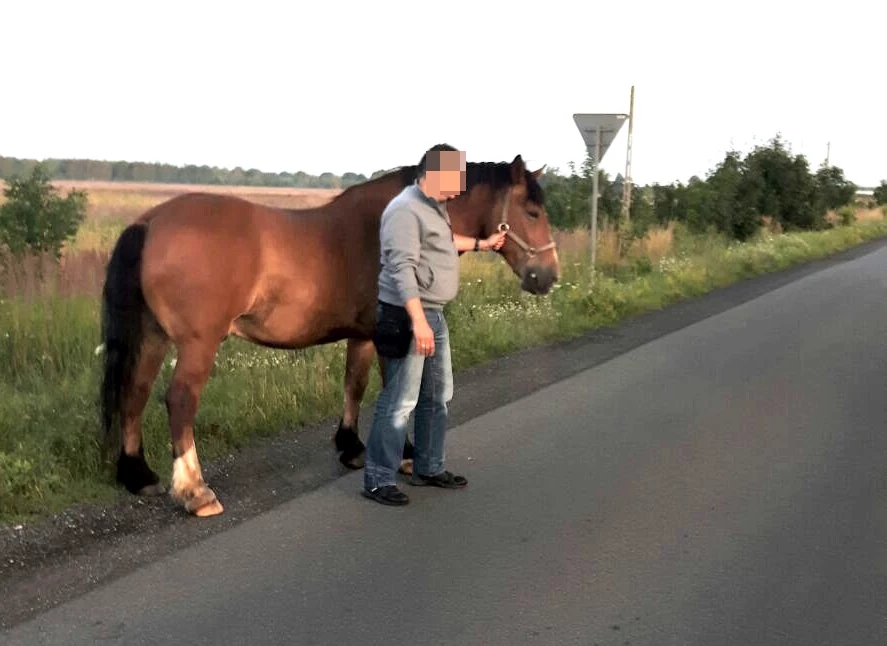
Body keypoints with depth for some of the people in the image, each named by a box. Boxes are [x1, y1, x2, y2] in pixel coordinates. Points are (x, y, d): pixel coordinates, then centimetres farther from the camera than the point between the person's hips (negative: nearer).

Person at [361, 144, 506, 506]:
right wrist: (418, 321, -33)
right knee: (400, 402, -6)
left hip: (434, 315, 10)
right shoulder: (405, 210, -19)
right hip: (407, 318, -10)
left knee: (438, 396, 17)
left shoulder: (435, 207, 11)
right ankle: (378, 480, 4)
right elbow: (402, 269, -27)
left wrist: (481, 244, 43)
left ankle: (429, 468, 30)